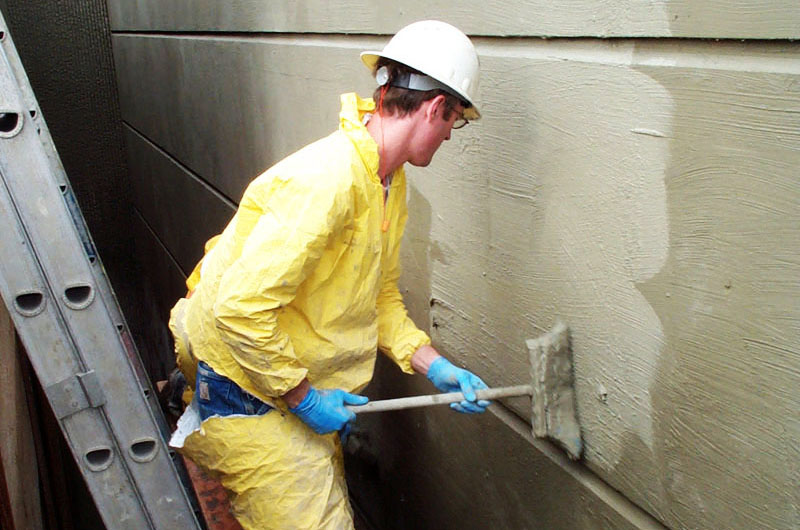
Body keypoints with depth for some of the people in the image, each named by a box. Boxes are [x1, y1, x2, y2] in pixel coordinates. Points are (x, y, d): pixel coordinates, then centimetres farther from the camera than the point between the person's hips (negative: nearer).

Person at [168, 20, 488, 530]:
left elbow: (381, 296, 10)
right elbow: (241, 307, -31)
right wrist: (303, 397, -21)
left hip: (304, 383, 9)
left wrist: (434, 365, -2)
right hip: (250, 389, -9)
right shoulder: (327, 179, -28)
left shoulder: (390, 182, 4)